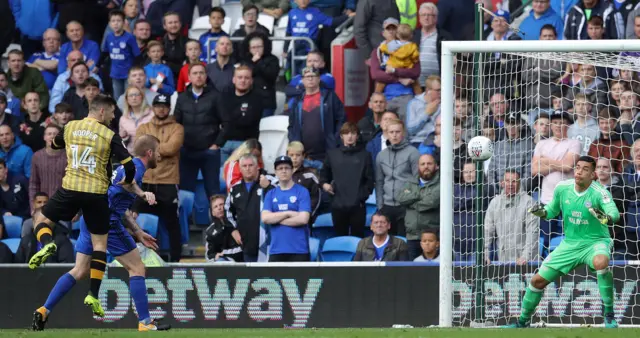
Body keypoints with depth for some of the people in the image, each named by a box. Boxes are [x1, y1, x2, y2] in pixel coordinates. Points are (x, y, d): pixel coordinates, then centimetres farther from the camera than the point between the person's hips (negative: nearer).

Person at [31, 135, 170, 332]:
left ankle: (44, 311, 2)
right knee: (137, 269, -2)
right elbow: (124, 181, -24)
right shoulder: (136, 166, -4)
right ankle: (145, 322, -3)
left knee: (80, 271, 10)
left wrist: (138, 233, 29)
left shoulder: (130, 165, 25)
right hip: (108, 221, -9)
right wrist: (142, 193, -31)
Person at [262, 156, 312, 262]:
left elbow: (303, 219, -11)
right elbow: (265, 218, -2)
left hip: (299, 250, -4)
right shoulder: (270, 194, 11)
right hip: (276, 250, 4)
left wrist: (276, 219, -5)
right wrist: (288, 213, -10)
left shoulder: (302, 192, 0)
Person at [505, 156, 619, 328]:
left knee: (601, 262, -40)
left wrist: (607, 218, -60)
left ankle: (609, 315, -26)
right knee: (538, 280, 2)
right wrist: (541, 212, -10)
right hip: (570, 243, 5)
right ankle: (523, 322, 27)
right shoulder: (562, 188, -5)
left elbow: (614, 213, -37)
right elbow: (552, 210, 12)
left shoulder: (599, 193, -20)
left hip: (595, 241, -5)